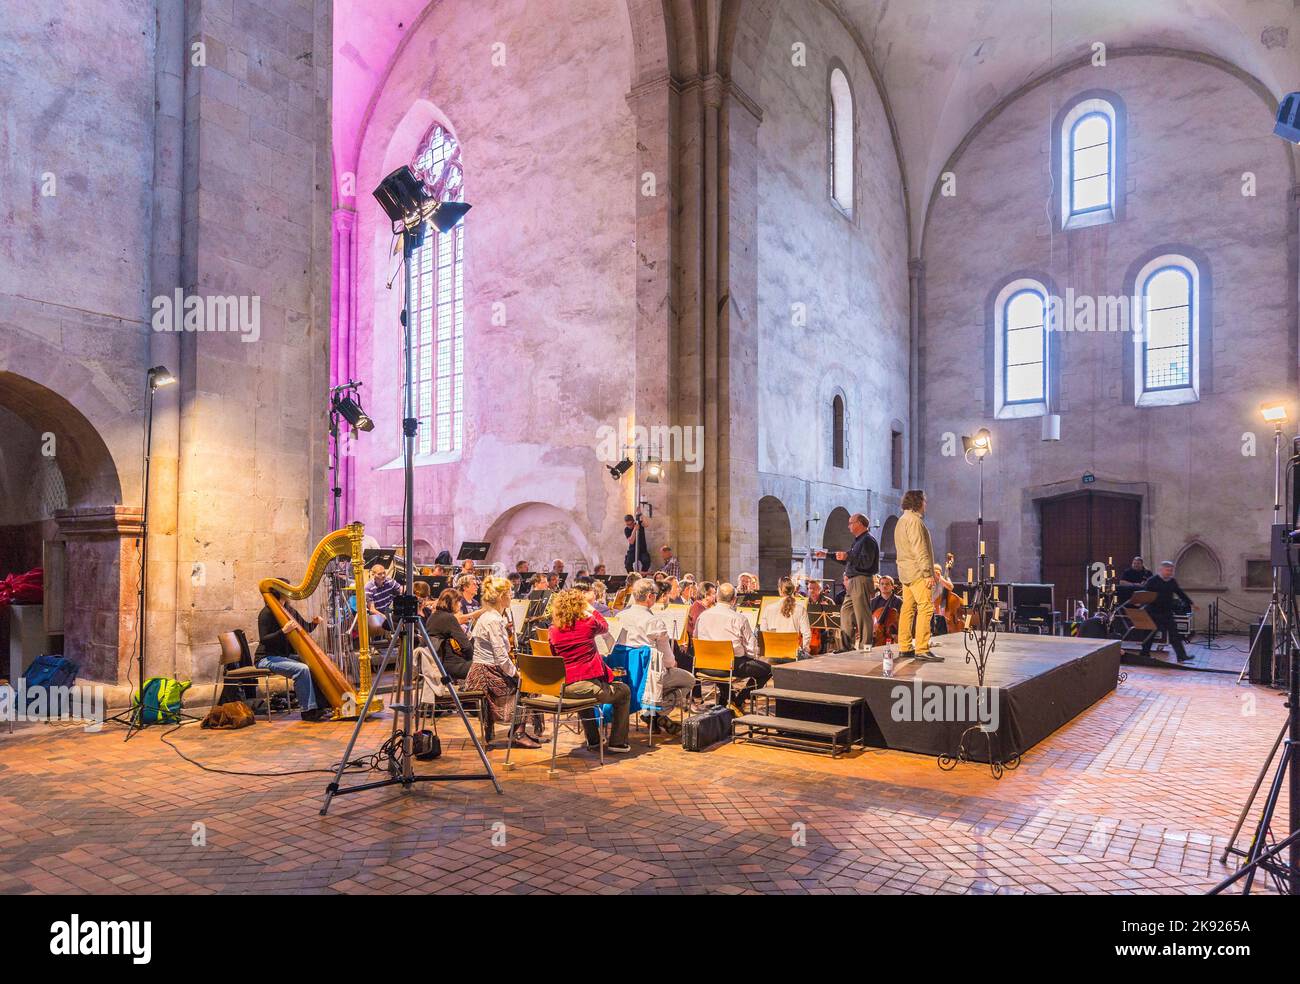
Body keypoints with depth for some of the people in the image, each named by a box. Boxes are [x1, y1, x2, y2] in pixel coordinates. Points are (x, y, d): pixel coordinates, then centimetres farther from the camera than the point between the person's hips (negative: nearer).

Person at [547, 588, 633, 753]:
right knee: (624, 691, 20)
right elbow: (605, 627, 16)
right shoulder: (587, 623, -8)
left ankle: (593, 740, 41)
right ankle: (617, 742, 20)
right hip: (588, 683, -5)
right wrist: (591, 609, 25)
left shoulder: (554, 629, 2)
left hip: (562, 688, 5)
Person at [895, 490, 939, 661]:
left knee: (908, 608, 10)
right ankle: (922, 649, -15)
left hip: (905, 572, 10)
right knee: (925, 608, -11)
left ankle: (905, 647, 12)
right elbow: (920, 550, -19)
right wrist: (928, 573, -19)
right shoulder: (914, 520, -12)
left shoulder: (902, 520, 20)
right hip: (917, 572, -10)